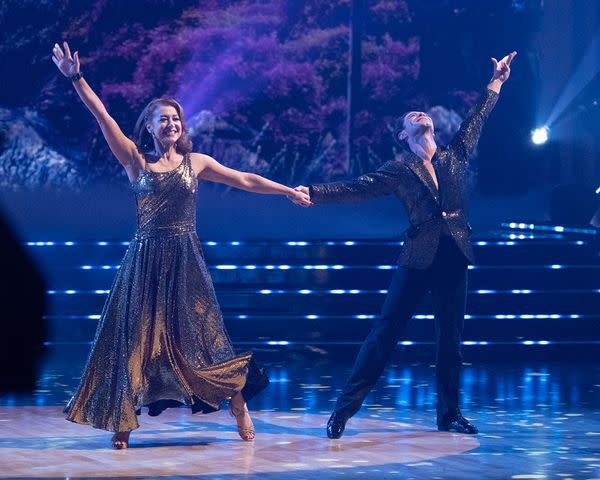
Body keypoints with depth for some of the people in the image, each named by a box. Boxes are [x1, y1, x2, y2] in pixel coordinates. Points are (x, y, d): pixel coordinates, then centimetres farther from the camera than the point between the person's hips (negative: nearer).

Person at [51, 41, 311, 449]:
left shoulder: (195, 163, 8)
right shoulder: (136, 162, 5)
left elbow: (245, 180, 11)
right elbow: (103, 118, -3)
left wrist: (289, 191, 10)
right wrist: (76, 78, -10)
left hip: (185, 260, 0)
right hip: (145, 260, 0)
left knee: (198, 335, 0)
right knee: (137, 337, 0)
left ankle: (239, 405, 9)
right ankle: (123, 422, 4)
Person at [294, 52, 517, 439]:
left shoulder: (455, 156, 15)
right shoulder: (399, 170, 5)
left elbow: (477, 119, 22)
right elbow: (359, 189, -3)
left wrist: (496, 83, 22)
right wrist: (314, 193, -15)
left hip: (454, 256, 3)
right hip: (419, 257, -3)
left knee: (451, 338, 7)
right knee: (387, 329, -6)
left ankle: (449, 414, 16)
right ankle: (346, 406, -5)